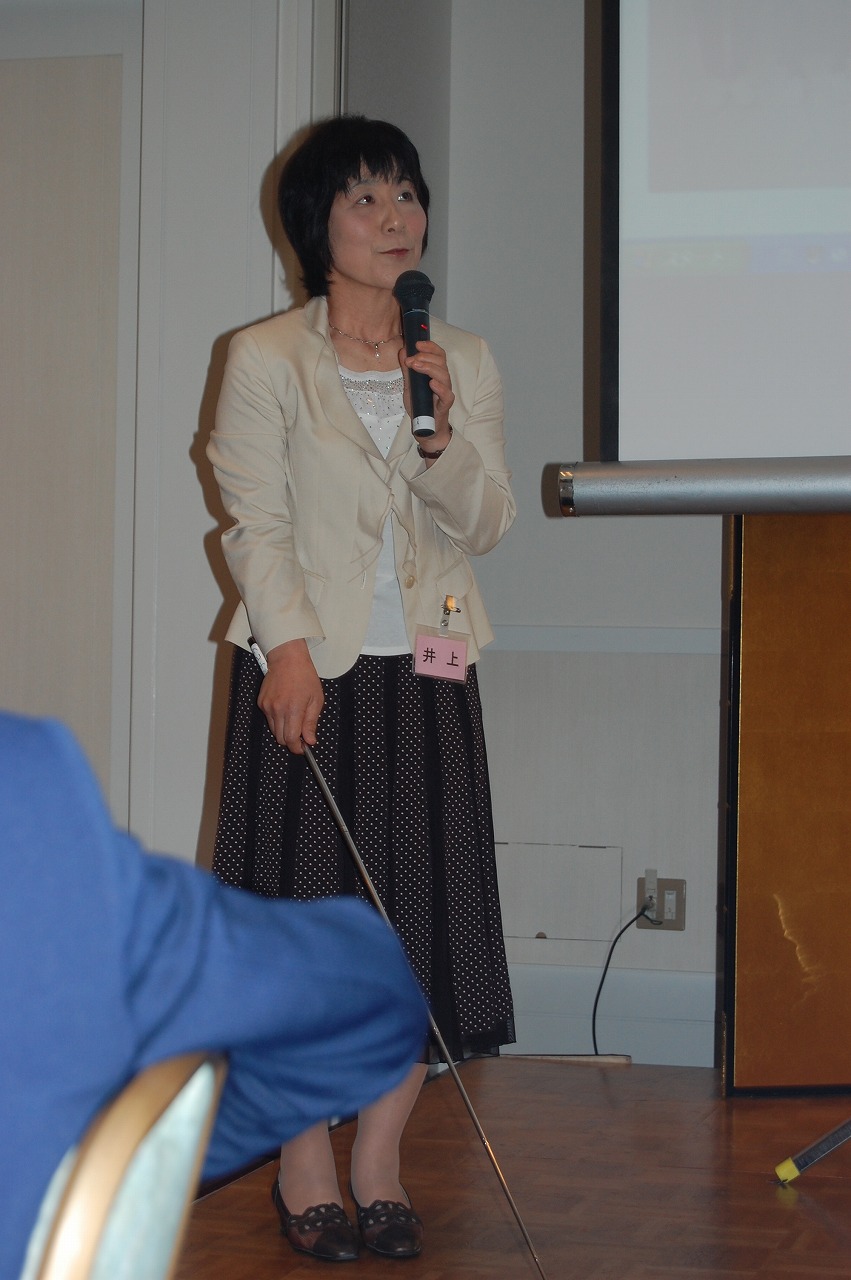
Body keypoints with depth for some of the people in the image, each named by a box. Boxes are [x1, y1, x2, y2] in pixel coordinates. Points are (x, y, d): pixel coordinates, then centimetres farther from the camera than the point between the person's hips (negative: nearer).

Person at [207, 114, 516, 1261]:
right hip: (309, 671, -3)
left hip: (425, 674, 3)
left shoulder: (465, 362, 9)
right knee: (304, 901, 0)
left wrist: (440, 435, -14)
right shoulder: (264, 360, 0)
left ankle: (379, 1162, 14)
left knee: (422, 910, 2)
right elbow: (256, 522, -6)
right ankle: (306, 1164, 13)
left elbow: (484, 525, 3)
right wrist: (291, 648, -18)